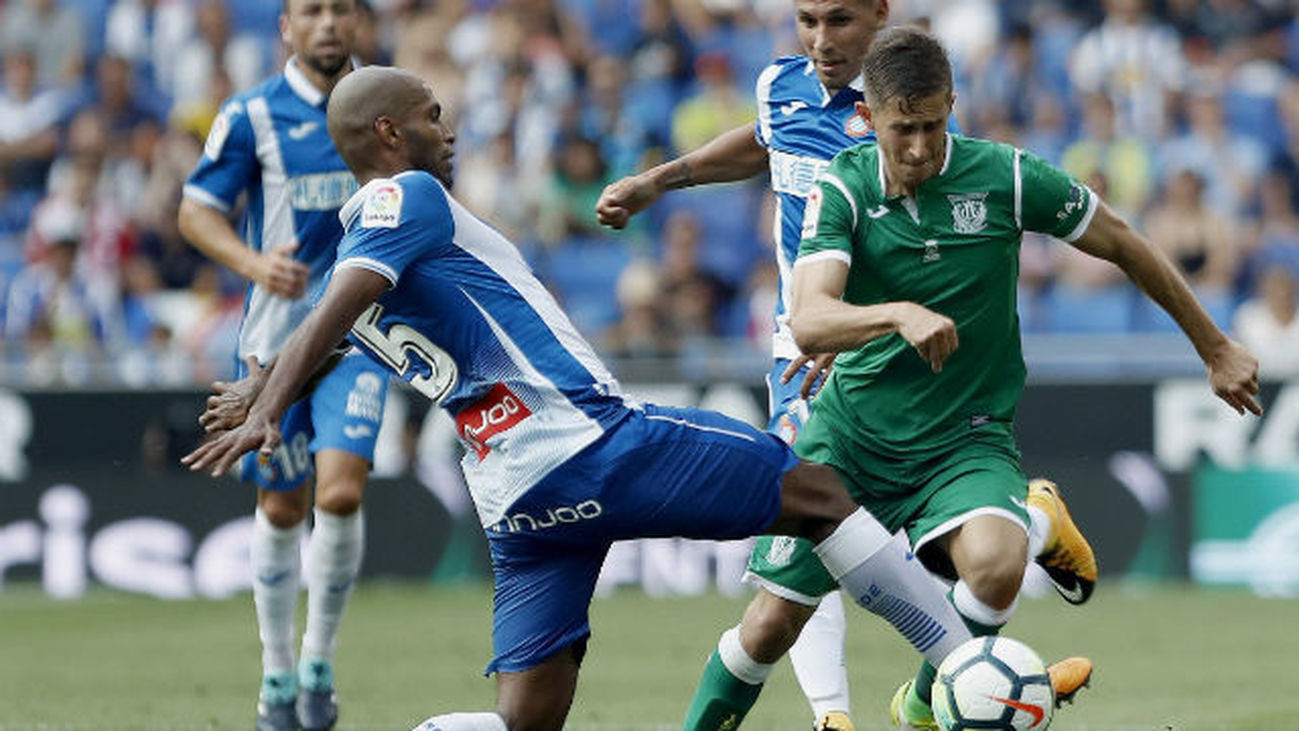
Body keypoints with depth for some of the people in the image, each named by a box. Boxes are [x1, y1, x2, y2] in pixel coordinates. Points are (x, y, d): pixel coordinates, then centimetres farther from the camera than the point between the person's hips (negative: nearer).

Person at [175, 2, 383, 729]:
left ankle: (320, 662, 0)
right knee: (282, 508, 6)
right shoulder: (252, 115, -4)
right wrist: (254, 263, -21)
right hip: (278, 333, 0)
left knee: (341, 492, -17)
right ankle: (278, 670, 24)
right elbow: (197, 211, -3)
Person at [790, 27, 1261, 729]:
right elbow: (808, 321, -22)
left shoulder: (1006, 177, -10)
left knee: (996, 563, -30)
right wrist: (899, 315, -42)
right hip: (849, 433, 1)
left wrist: (1215, 347, 13)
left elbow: (1124, 246, 5)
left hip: (964, 440, -1)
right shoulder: (841, 189, -9)